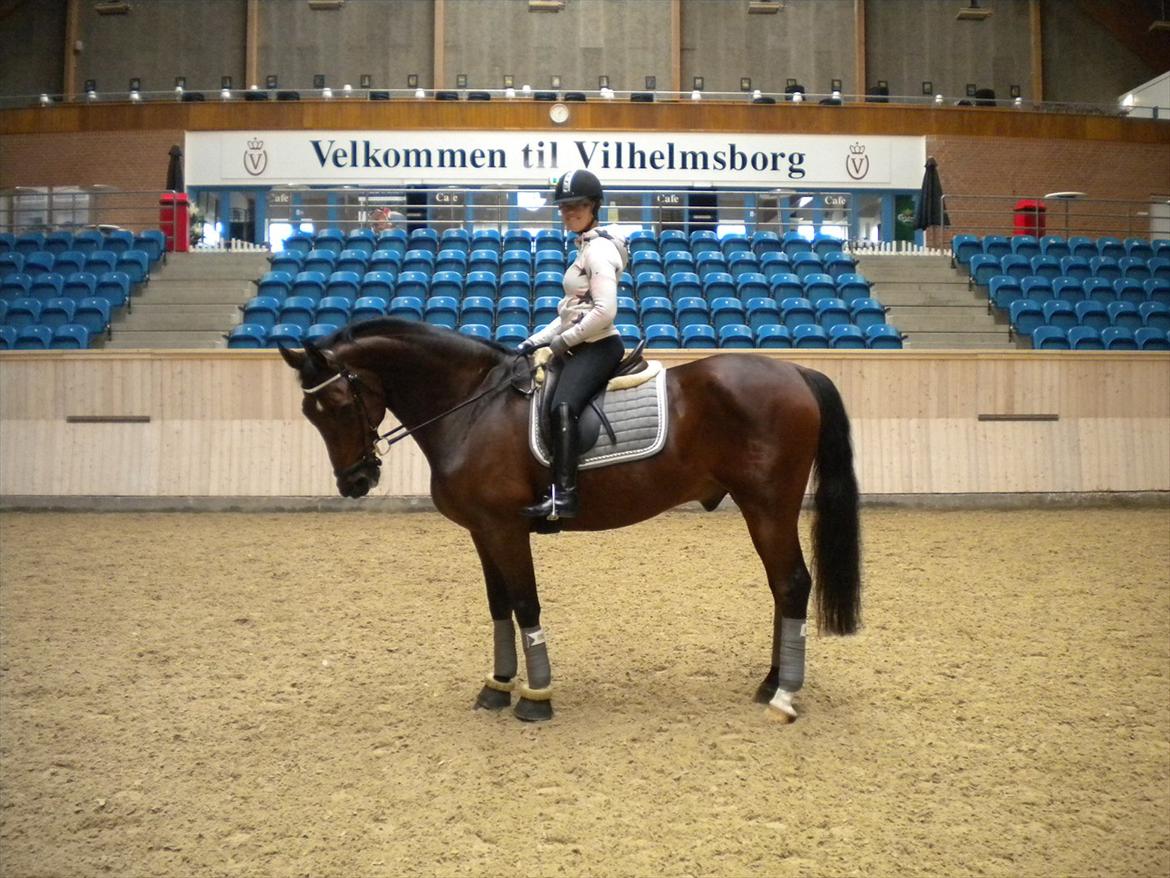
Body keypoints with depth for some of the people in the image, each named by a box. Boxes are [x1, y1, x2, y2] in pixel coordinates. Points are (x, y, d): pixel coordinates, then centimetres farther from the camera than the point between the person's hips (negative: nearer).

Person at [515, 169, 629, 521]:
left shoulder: (599, 249, -11)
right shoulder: (586, 247, 19)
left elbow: (604, 311, -23)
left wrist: (563, 340, -14)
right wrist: (536, 341, 14)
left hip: (598, 346, -11)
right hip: (581, 347, 11)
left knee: (562, 405, -31)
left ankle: (564, 493, -37)